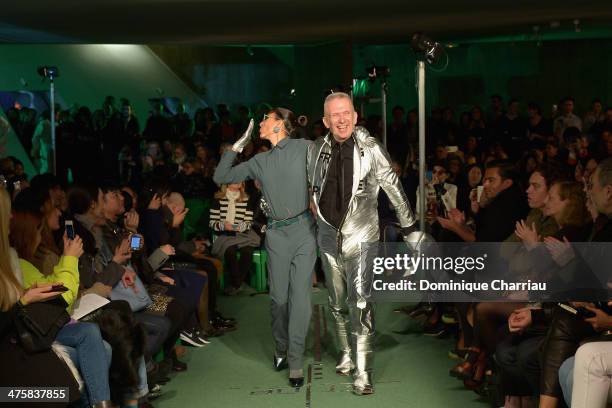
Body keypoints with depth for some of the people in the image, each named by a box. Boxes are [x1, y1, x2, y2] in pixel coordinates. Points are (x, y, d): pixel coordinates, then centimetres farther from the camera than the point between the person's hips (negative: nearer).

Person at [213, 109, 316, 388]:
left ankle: (295, 361, 1)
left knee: (300, 297, -5)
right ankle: (281, 348, 27)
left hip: (303, 230, -3)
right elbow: (220, 177, 17)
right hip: (276, 234, 3)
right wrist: (237, 146, 13)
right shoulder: (259, 162, 14)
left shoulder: (304, 148, 2)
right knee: (278, 297, 7)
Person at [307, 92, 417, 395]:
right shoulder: (316, 150, -2)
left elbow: (394, 190, -4)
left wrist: (409, 228, 1)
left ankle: (362, 372, -5)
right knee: (337, 303, 16)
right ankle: (346, 354, 34)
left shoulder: (371, 150, -12)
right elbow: (309, 186, 17)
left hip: (360, 238, -4)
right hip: (328, 237, 4)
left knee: (361, 305, -10)